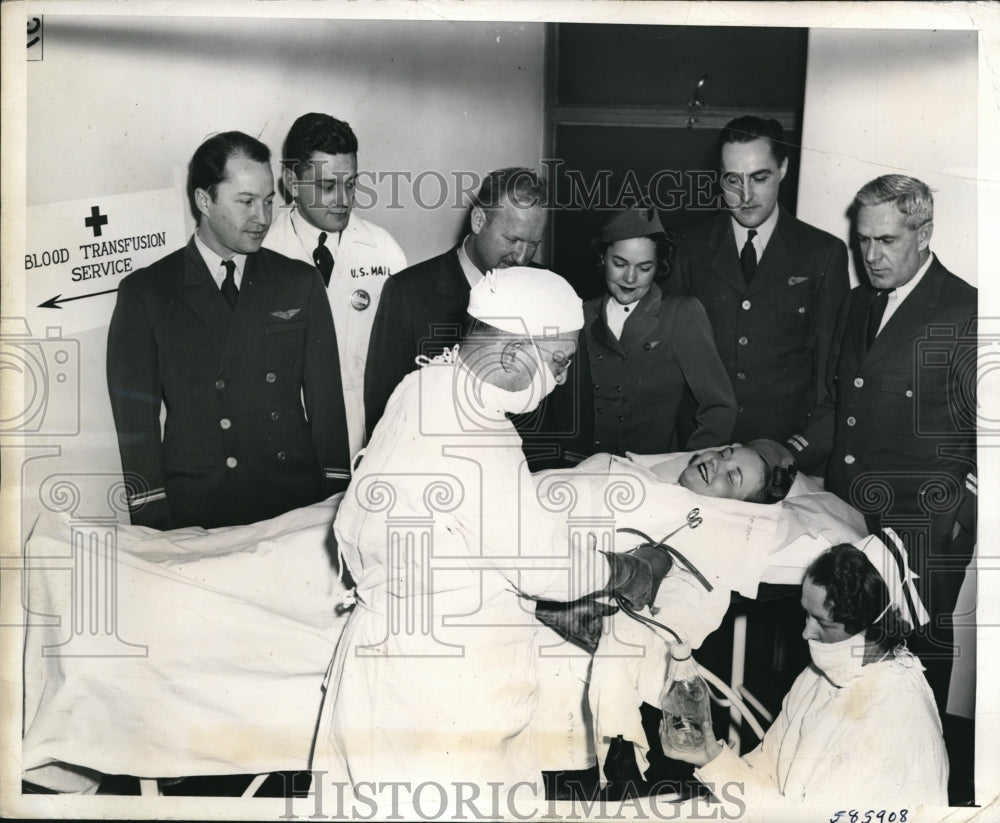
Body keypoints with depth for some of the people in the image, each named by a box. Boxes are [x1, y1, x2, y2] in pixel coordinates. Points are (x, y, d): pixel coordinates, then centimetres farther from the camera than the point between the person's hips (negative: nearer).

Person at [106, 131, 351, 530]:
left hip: (298, 507, 2)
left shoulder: (300, 283, 7)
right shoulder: (144, 293, 1)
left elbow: (326, 401, 6)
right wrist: (153, 524, -7)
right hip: (195, 516, -1)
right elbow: (136, 419, 0)